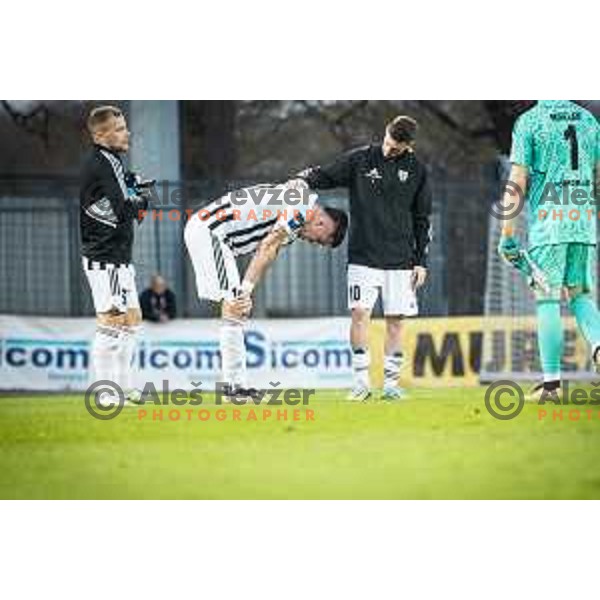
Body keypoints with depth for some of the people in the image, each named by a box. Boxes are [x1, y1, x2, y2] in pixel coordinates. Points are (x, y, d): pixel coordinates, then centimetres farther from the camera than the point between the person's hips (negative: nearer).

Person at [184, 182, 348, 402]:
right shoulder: (304, 204, -11)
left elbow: (263, 253, 14)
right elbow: (267, 248, -15)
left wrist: (245, 292, 5)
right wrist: (246, 289, -14)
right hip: (209, 232, -10)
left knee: (236, 309, 12)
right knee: (234, 308, -10)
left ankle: (237, 384, 13)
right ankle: (233, 385, -9)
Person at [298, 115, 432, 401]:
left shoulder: (416, 170, 4)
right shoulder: (360, 160, 0)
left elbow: (422, 219, 9)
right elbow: (326, 176, 3)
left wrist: (421, 261, 7)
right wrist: (303, 180, -19)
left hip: (400, 260, 1)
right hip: (363, 257, -1)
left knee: (395, 321, 2)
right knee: (360, 313, -11)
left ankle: (391, 382, 9)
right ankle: (362, 380, -5)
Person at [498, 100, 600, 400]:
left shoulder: (529, 121, -2)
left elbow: (517, 181, -5)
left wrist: (507, 235, -3)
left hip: (547, 224, -4)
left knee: (547, 299, 0)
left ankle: (551, 379, -2)